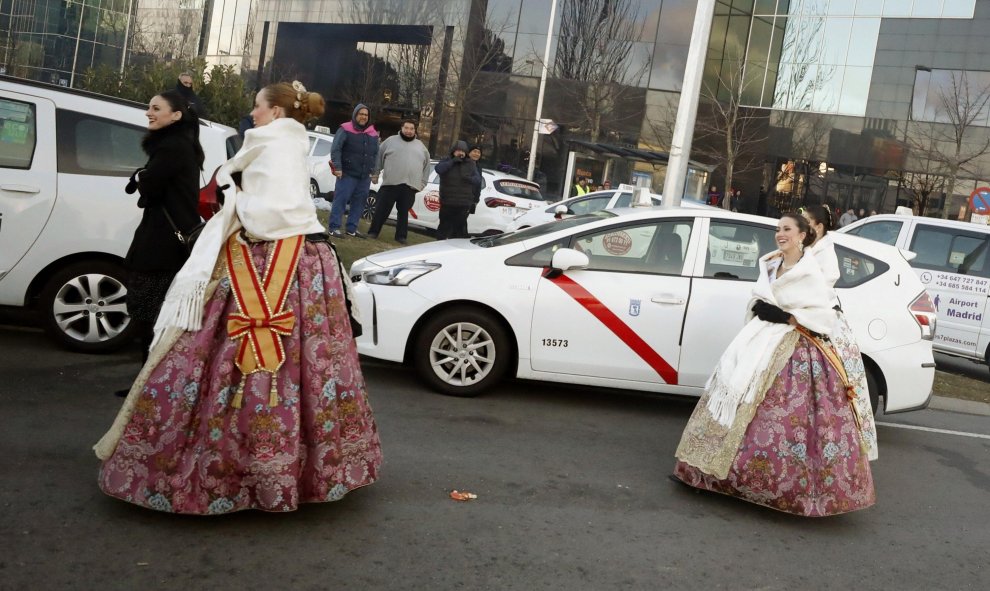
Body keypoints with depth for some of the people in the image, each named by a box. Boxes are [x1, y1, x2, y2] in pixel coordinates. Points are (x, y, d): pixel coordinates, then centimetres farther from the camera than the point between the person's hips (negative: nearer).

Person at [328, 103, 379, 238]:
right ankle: (334, 228, -4)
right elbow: (335, 149, -9)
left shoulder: (373, 133, 13)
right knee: (340, 200, -7)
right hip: (347, 174, -6)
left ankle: (352, 229, 17)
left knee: (359, 202, 8)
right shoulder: (345, 130, -4)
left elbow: (376, 154, 20)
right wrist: (337, 167, -17)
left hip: (365, 176, 6)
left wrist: (374, 171, 11)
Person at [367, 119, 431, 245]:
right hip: (390, 183, -2)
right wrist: (375, 174, 5)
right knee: (381, 210, 0)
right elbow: (379, 157, 10)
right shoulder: (390, 141, 8)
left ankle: (401, 236, 12)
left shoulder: (421, 147, 14)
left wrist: (422, 183, 11)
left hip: (410, 186, 2)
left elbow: (426, 165, 18)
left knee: (403, 212, 6)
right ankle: (373, 232, 8)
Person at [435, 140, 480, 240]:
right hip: (447, 202, -1)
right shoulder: (447, 161, 6)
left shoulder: (471, 164, 11)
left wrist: (469, 178, -15)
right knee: (444, 225, 6)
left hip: (464, 203, 1)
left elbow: (478, 180, 6)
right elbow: (438, 169, -14)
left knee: (459, 227, 3)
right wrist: (452, 161, -19)